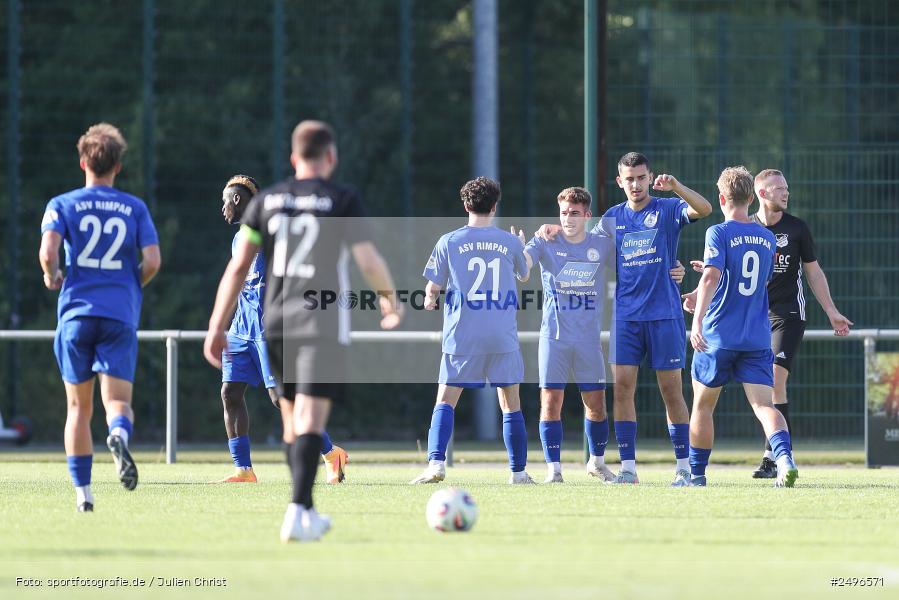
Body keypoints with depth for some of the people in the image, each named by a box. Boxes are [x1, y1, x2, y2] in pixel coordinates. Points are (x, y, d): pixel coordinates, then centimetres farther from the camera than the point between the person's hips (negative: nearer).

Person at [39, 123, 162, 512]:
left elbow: (48, 252, -13)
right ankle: (119, 436, -39)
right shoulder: (135, 208, 7)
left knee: (79, 407, 11)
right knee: (118, 399, -2)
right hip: (121, 315, 0)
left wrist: (51, 276, 9)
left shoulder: (62, 205, 3)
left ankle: (82, 493, 9)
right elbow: (152, 261, -3)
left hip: (76, 313, 0)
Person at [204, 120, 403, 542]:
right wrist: (390, 299, 12)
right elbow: (369, 261, -7)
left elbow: (238, 265, 6)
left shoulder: (266, 201, 9)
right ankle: (298, 512, -25)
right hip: (323, 323, -4)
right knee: (311, 419, -11)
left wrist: (217, 327, 8)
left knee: (293, 421, 17)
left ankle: (307, 512, 24)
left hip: (275, 322, 4)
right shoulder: (342, 200, -1)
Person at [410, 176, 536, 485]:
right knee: (511, 404, 10)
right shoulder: (511, 242, 3)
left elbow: (432, 290, 2)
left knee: (445, 402, 3)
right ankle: (518, 471, 11)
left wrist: (430, 301, 26)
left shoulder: (448, 242, -1)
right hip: (503, 338, 1)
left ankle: (436, 464, -13)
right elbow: (523, 274, 24)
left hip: (461, 337, -1)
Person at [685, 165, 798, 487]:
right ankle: (785, 458, -32)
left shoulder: (719, 233, -7)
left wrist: (698, 319, -32)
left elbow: (711, 277, -23)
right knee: (763, 404, -6)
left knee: (702, 404, 14)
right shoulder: (768, 238, 11)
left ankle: (696, 473, 23)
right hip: (758, 337, 4)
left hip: (719, 336, -4)